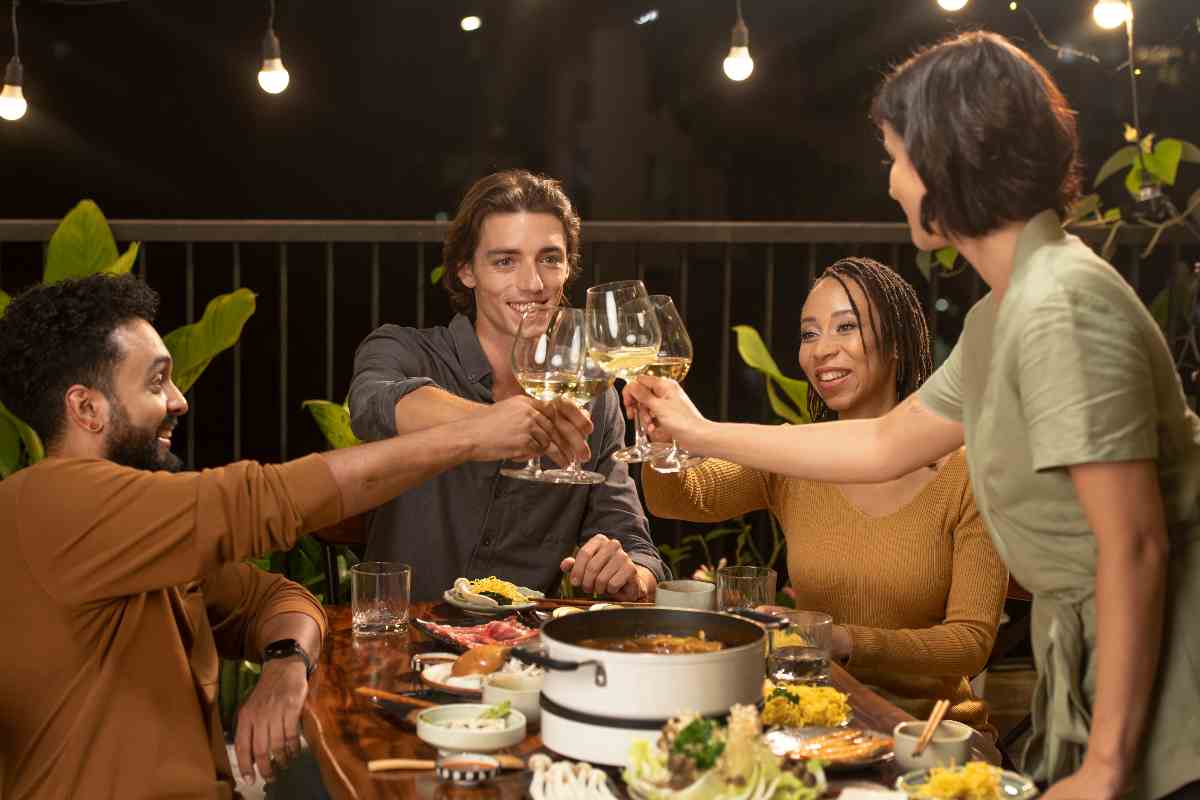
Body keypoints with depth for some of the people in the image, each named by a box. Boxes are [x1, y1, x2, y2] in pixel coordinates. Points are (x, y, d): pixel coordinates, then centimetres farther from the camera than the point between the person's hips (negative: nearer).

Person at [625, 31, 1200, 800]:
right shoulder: (1000, 316, 9)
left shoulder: (1061, 308, -22)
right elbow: (886, 445, 20)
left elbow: (1135, 546, -24)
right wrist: (702, 432, 25)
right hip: (1085, 653, 9)